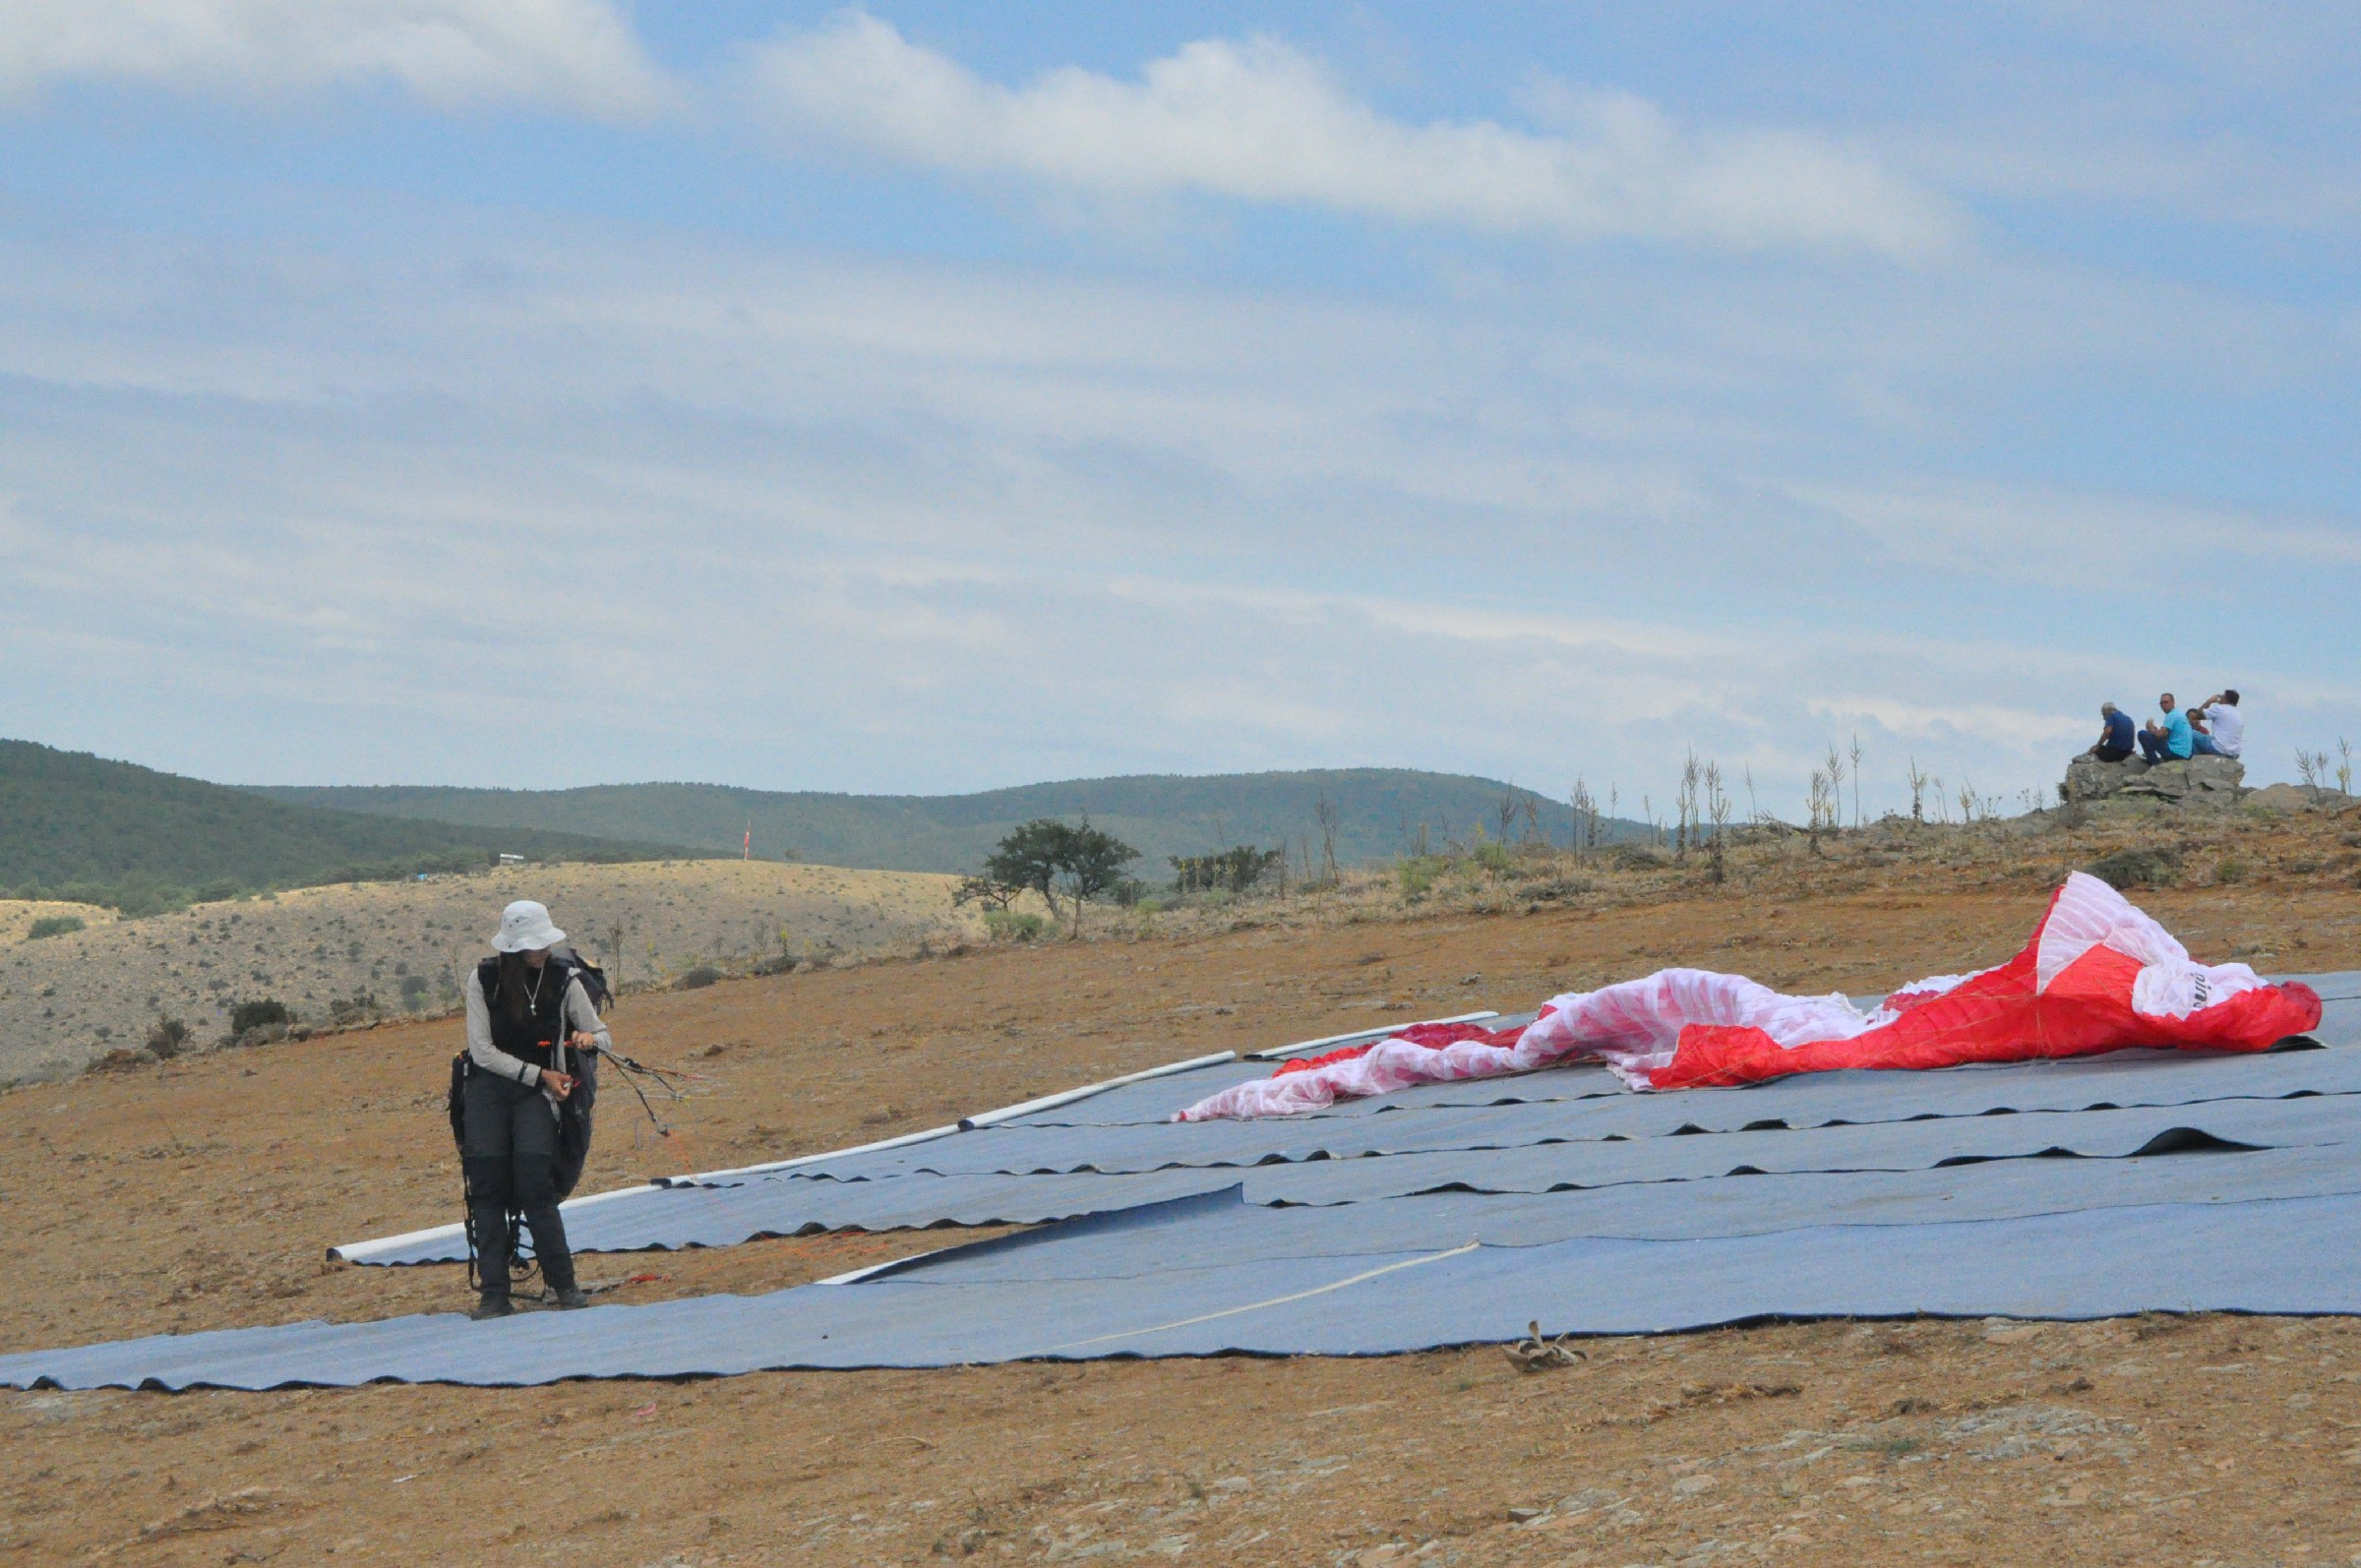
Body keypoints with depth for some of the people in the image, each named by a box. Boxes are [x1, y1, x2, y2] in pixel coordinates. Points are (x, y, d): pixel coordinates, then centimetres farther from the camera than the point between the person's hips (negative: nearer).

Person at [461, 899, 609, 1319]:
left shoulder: (563, 978, -3)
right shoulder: (483, 979, -5)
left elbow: (602, 1035, 4)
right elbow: (482, 1050, -7)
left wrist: (589, 1039, -20)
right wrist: (538, 1075, -12)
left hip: (540, 1093, -1)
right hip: (489, 1086, 1)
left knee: (534, 1183, -16)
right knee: (486, 1189, -8)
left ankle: (562, 1283, -6)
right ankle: (494, 1295, -5)